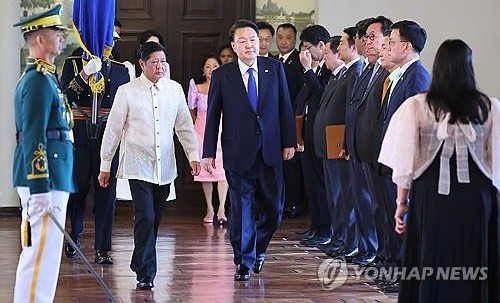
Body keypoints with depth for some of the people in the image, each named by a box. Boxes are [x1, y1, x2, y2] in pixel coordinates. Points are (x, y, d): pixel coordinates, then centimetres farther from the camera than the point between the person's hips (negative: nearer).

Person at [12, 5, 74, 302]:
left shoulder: (38, 77, 17)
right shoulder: (40, 80, -15)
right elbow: (34, 138, -21)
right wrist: (41, 188, -23)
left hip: (43, 177, 11)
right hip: (44, 177, -11)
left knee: (38, 252, 15)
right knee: (42, 252, -9)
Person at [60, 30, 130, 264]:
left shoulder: (120, 69, 10)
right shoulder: (73, 64, 4)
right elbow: (66, 93, -9)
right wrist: (86, 72, -21)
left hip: (108, 138, 1)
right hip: (79, 137, -1)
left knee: (106, 192, -1)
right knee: (77, 188, 7)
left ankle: (102, 248, 3)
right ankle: (75, 234, 31)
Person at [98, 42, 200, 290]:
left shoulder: (174, 89, 5)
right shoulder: (127, 92, -4)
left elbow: (185, 125, 13)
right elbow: (113, 129, 1)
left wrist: (193, 155, 6)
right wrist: (105, 164, 3)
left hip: (164, 165, 4)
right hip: (138, 165, -4)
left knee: (155, 220, 10)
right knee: (145, 218, -12)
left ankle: (140, 262, 29)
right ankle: (146, 274, -7)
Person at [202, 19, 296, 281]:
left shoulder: (275, 68, 4)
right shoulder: (222, 75, -1)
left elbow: (284, 107, 7)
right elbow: (213, 116, 2)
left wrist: (289, 141, 3)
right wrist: (209, 152, -1)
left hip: (270, 150, 2)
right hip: (238, 152, -2)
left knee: (273, 208, 6)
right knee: (241, 208, 2)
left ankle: (258, 248, 31)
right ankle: (244, 262, 12)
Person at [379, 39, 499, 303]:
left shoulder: (416, 107, -4)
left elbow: (405, 162, -2)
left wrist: (402, 202, 8)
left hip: (431, 196, 0)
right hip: (476, 197, 0)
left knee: (431, 268, 9)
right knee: (472, 268, 9)